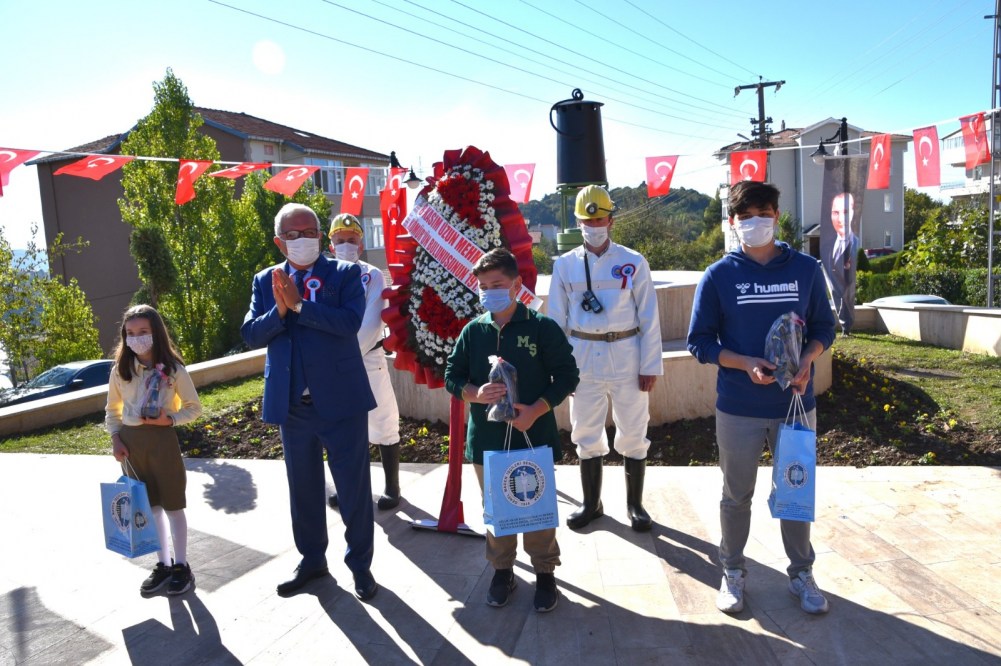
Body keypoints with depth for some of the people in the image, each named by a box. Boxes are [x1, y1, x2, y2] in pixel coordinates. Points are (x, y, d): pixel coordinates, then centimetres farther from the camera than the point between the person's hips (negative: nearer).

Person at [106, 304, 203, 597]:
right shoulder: (120, 371, 1)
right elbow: (112, 410, 12)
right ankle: (163, 564, 25)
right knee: (150, 505, 12)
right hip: (131, 441, 4)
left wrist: (170, 419, -18)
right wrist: (115, 438, 0)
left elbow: (194, 407, -2)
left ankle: (181, 565, 18)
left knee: (173, 505, 5)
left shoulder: (173, 370, -9)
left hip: (162, 439, -3)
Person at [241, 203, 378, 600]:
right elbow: (250, 335, -1)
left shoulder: (345, 274, -3)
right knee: (303, 489, 17)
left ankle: (360, 564, 24)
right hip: (291, 404, 4)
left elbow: (350, 322, -18)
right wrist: (279, 310, -18)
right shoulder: (266, 281, 7)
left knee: (354, 488, 6)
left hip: (341, 400, -3)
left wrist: (299, 305, -19)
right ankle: (311, 559, 36)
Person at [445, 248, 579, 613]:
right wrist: (476, 393, -14)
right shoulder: (473, 330, 3)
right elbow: (452, 376, 8)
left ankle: (545, 572, 27)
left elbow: (566, 375, -5)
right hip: (487, 439, 3)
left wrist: (536, 409, -17)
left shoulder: (543, 327, -7)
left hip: (534, 436, -3)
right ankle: (502, 569, 34)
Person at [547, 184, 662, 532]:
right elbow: (556, 319, 5)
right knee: (586, 434, 13)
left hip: (626, 358, -1)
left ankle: (635, 504, 27)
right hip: (583, 360, 2)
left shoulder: (633, 262, -2)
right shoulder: (565, 265, 2)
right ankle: (591, 503, 30)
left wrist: (650, 366, -4)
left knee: (633, 435, 9)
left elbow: (649, 318, -2)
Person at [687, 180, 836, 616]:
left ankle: (801, 572, 34)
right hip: (738, 408, -1)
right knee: (737, 495, 12)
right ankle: (732, 572, 31)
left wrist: (806, 360, -12)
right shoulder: (718, 276, -5)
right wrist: (745, 363, -18)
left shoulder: (805, 269, 0)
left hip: (796, 402, 2)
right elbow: (700, 341, -3)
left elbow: (823, 327, 8)